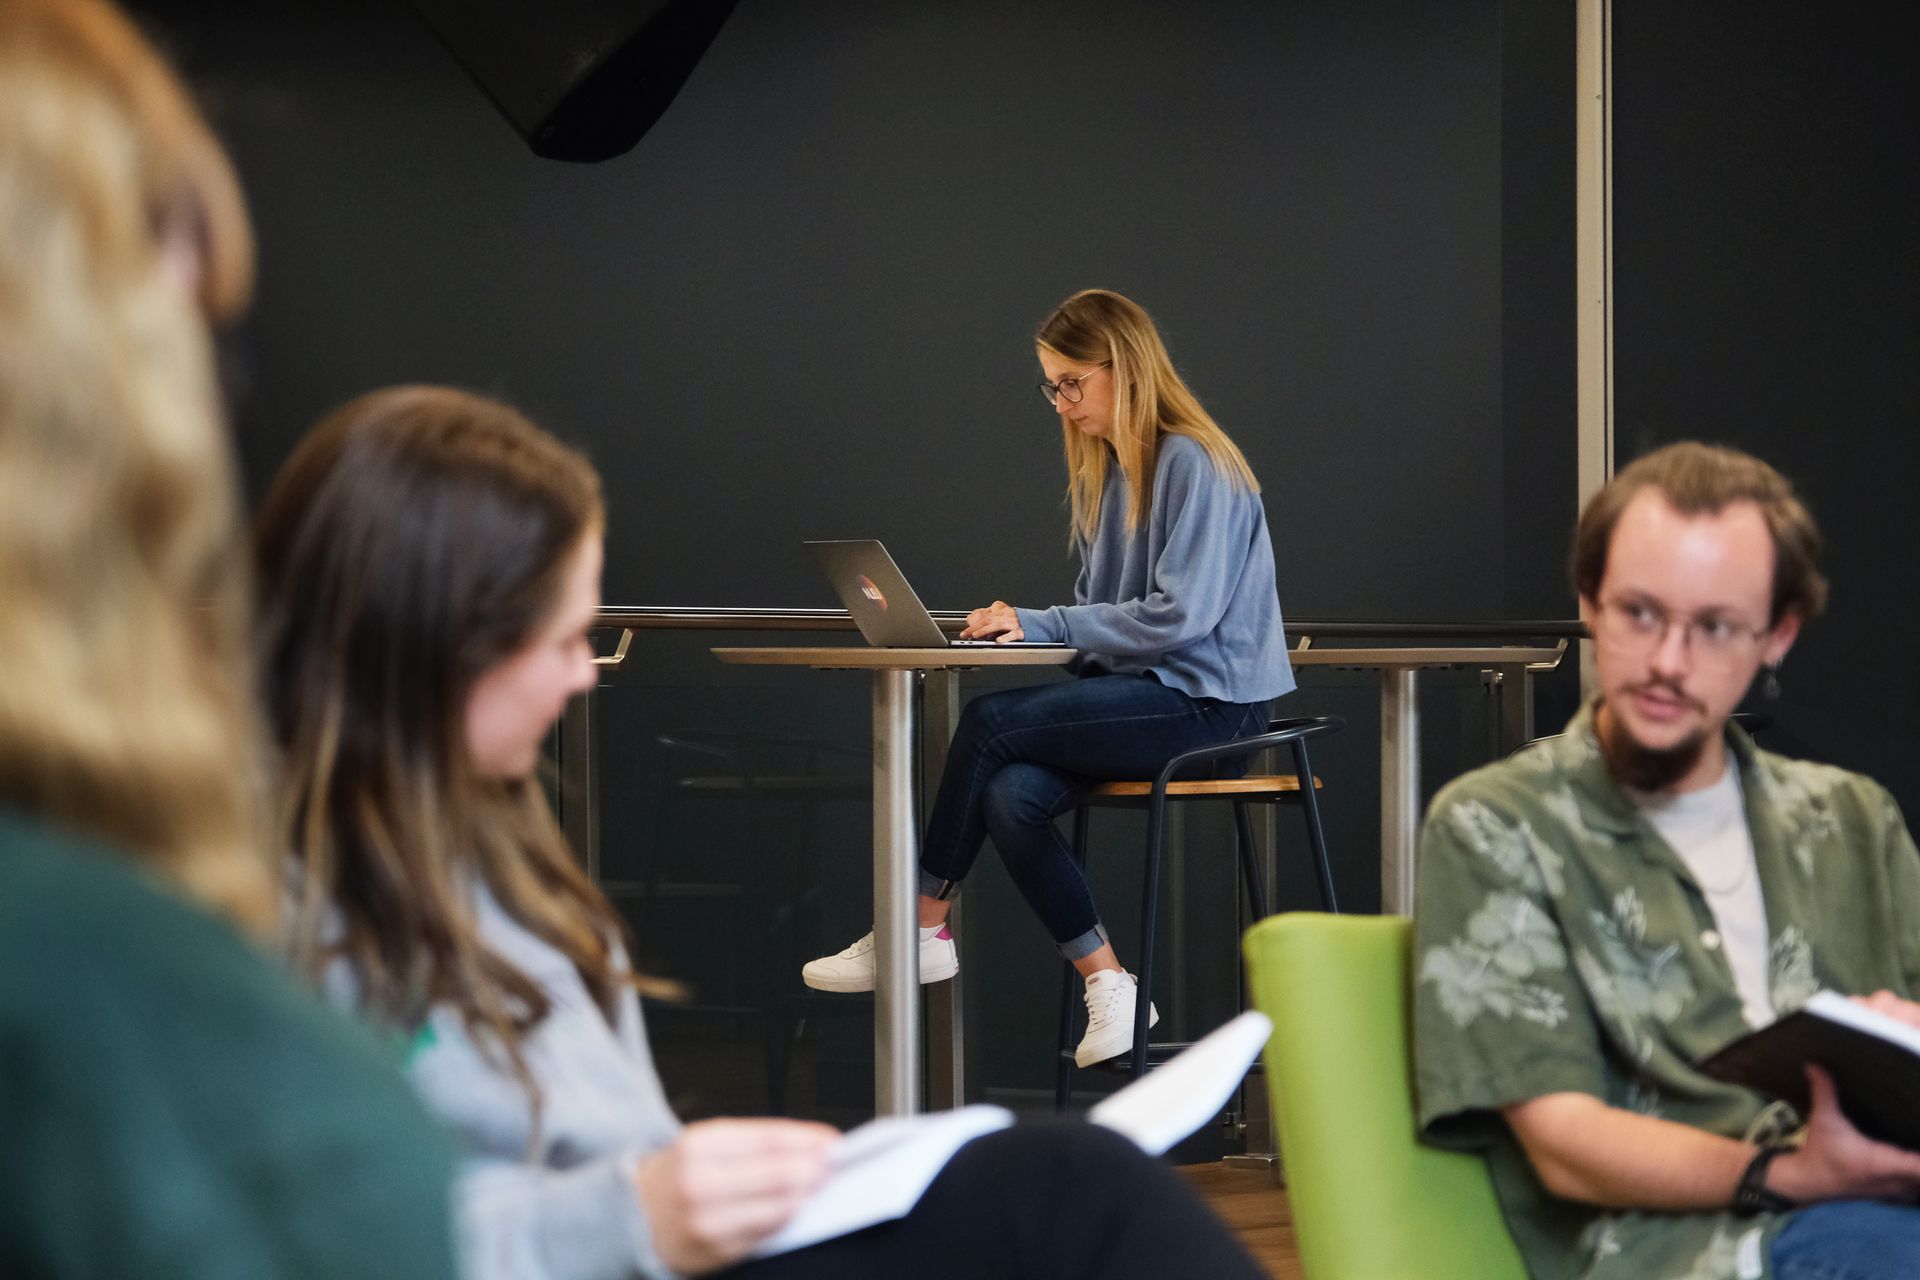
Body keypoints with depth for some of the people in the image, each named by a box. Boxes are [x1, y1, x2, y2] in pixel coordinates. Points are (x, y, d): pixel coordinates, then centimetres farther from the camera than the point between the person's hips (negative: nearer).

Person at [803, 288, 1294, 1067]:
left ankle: (922, 933, -8)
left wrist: (1046, 625, -17)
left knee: (991, 723, -21)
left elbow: (1182, 616, -20)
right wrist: (1026, 626, -3)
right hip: (1145, 694, 8)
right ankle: (1108, 989, -14)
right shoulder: (1104, 472, 16)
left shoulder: (1195, 466, -12)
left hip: (1208, 702, -8)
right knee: (1009, 795, -19)